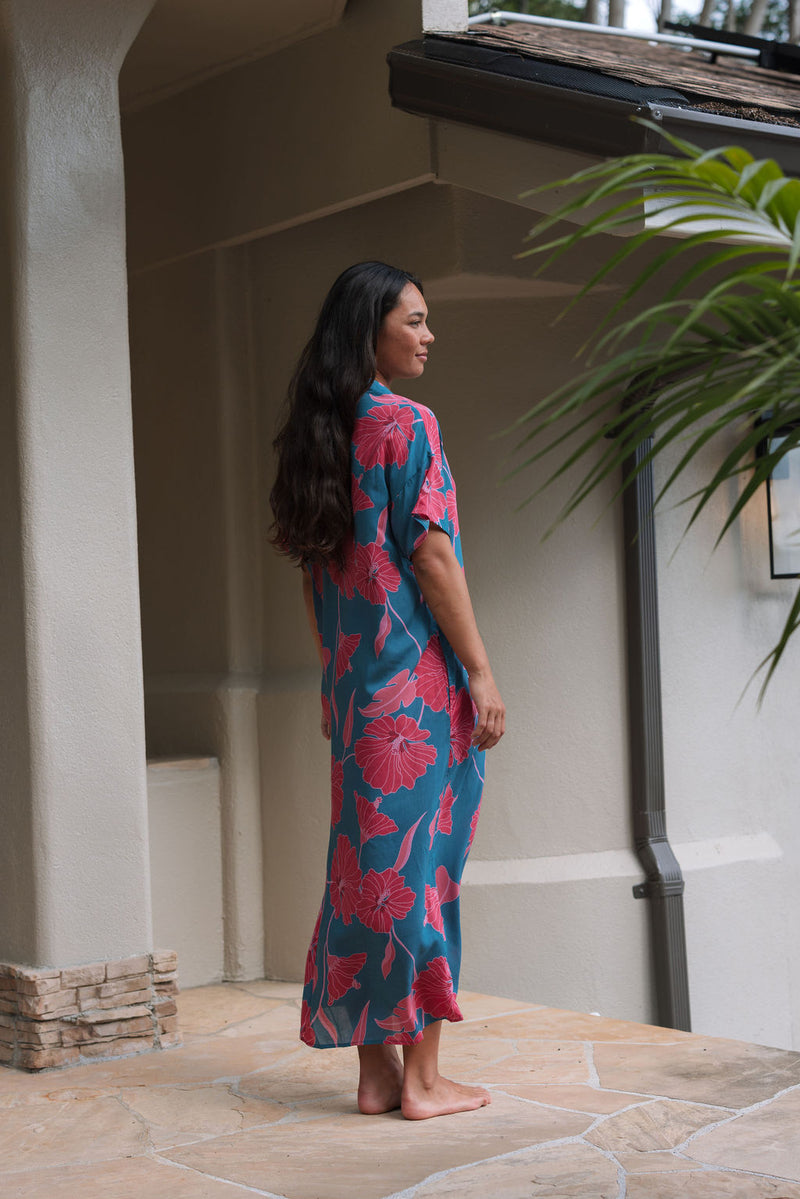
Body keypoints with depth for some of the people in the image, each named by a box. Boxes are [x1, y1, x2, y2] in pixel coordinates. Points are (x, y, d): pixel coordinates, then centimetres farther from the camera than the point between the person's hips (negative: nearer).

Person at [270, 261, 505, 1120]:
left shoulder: (320, 432, 13)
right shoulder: (405, 424, -10)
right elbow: (431, 555, -15)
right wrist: (481, 672, -12)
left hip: (352, 685, 8)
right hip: (420, 677, -8)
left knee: (365, 862, 9)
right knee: (419, 861, -3)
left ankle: (375, 1068, 15)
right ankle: (422, 1079, 3)